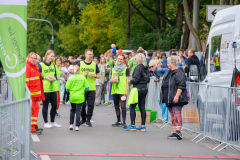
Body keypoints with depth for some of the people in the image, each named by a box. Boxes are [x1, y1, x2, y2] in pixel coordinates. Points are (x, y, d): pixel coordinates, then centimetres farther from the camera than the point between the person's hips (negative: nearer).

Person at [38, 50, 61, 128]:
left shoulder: (53, 65, 14)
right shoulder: (41, 65, -7)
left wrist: (54, 78, -4)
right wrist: (46, 78, -17)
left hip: (53, 88, 6)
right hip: (45, 89, -6)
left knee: (54, 105, 8)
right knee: (45, 105, 2)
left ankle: (52, 122, 20)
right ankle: (46, 123, 10)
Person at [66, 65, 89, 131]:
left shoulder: (70, 78, -5)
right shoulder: (83, 78, -4)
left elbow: (67, 89, -5)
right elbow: (87, 88, -3)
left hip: (72, 97, 1)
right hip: (80, 97, -1)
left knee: (72, 110, 19)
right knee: (78, 111, 4)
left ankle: (71, 124, 16)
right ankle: (77, 126, 0)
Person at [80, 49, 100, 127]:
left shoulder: (94, 64, 9)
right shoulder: (80, 64, 5)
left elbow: (98, 75, 13)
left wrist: (94, 76, -8)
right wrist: (83, 75, -12)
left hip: (92, 88, 1)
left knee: (90, 105, -1)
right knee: (82, 104, 2)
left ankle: (88, 120, 8)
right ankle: (83, 118, 19)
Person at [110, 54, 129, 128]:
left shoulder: (126, 69, 1)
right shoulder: (113, 69, 15)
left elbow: (127, 80, -2)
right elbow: (111, 79, 18)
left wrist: (127, 90, -10)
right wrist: (112, 80, -7)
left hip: (122, 90, -5)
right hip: (115, 90, 5)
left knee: (123, 106, -11)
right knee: (116, 106, 11)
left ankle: (124, 122, -13)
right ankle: (118, 121, 21)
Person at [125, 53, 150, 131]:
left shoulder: (138, 68, -13)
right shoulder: (146, 68, 9)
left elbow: (136, 79, -19)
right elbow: (148, 79, 13)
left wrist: (130, 81, -1)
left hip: (138, 89, -8)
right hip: (145, 89, 8)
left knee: (132, 107, -1)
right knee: (142, 107, 9)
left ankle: (132, 125, -3)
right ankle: (143, 126, 9)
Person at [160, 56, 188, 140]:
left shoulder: (179, 73, -11)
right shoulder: (169, 72, 18)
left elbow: (181, 86, -18)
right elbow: (165, 85, 26)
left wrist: (177, 96, -26)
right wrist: (162, 97, 24)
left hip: (176, 99, -9)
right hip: (169, 99, 10)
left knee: (176, 113, -18)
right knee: (172, 114, 10)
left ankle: (178, 131, -26)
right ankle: (174, 132, 12)